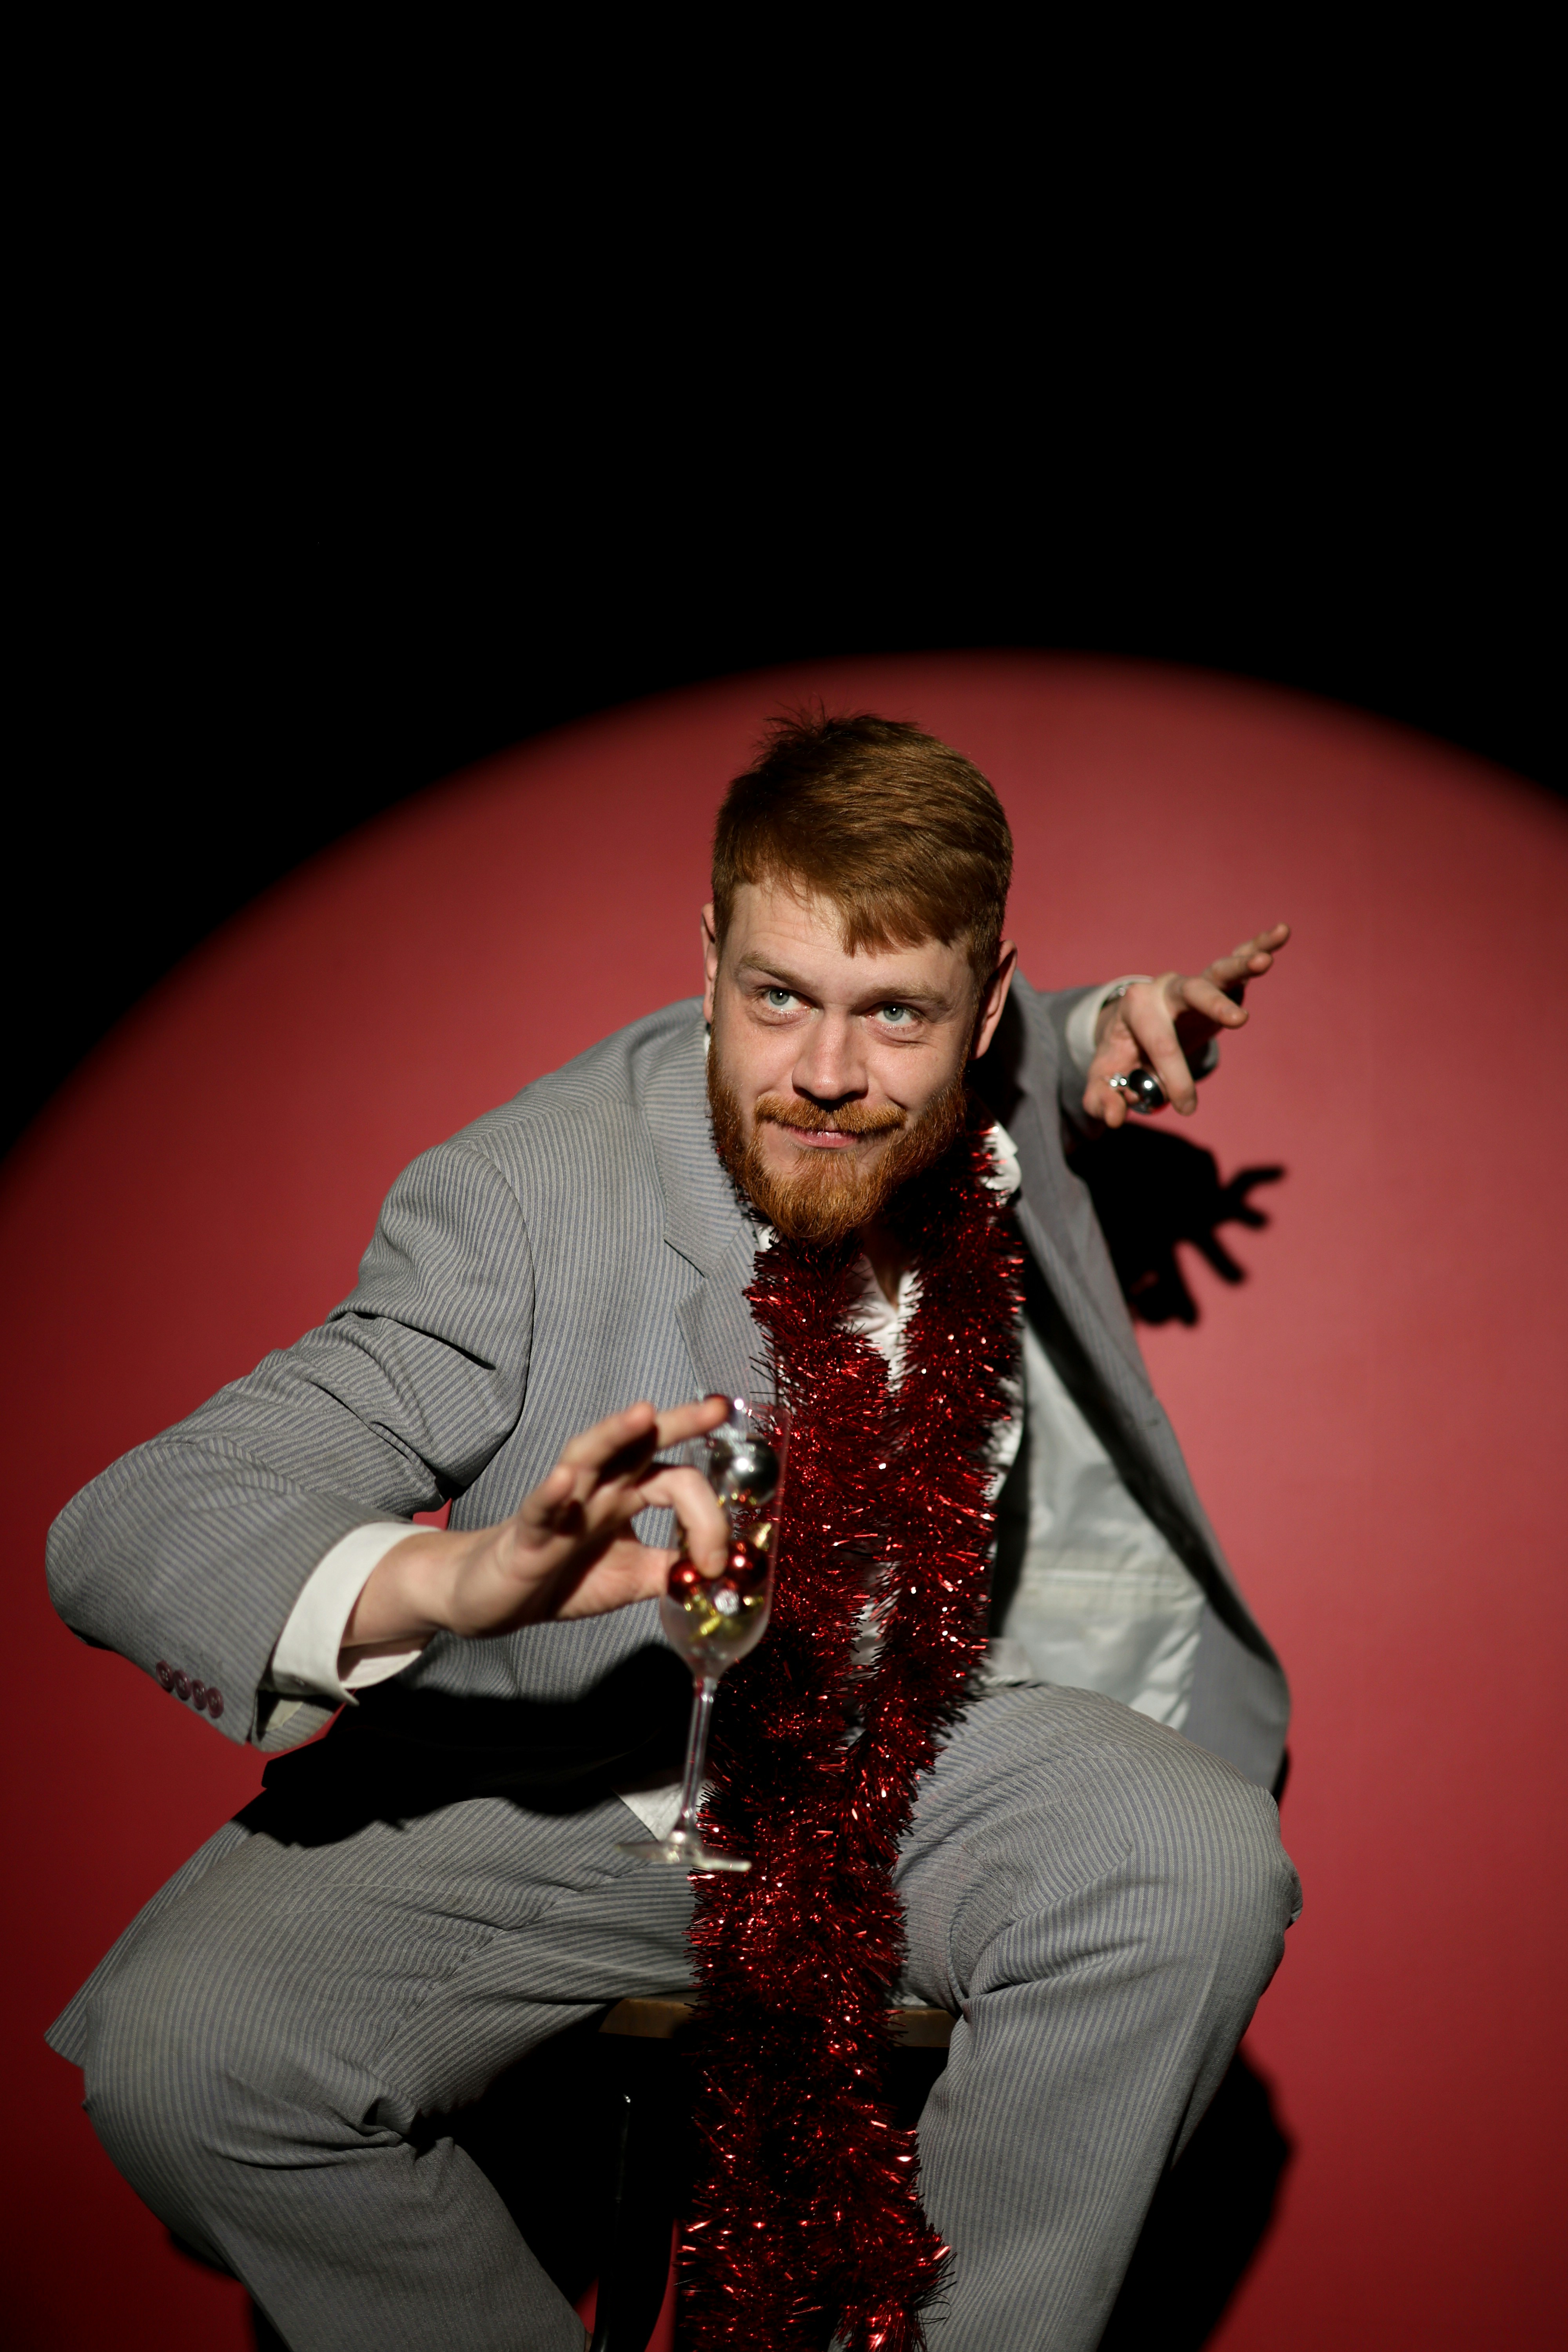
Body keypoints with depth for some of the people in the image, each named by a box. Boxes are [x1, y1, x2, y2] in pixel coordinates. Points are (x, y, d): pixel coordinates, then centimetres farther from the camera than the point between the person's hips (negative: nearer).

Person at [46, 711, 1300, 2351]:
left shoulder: (984, 1089, -6)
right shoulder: (520, 1201, -23)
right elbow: (118, 1534, -29)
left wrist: (1114, 1031, 2)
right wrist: (459, 1577, -49)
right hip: (565, 1770, -2)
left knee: (1195, 1869, -28)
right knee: (180, 2058, -24)